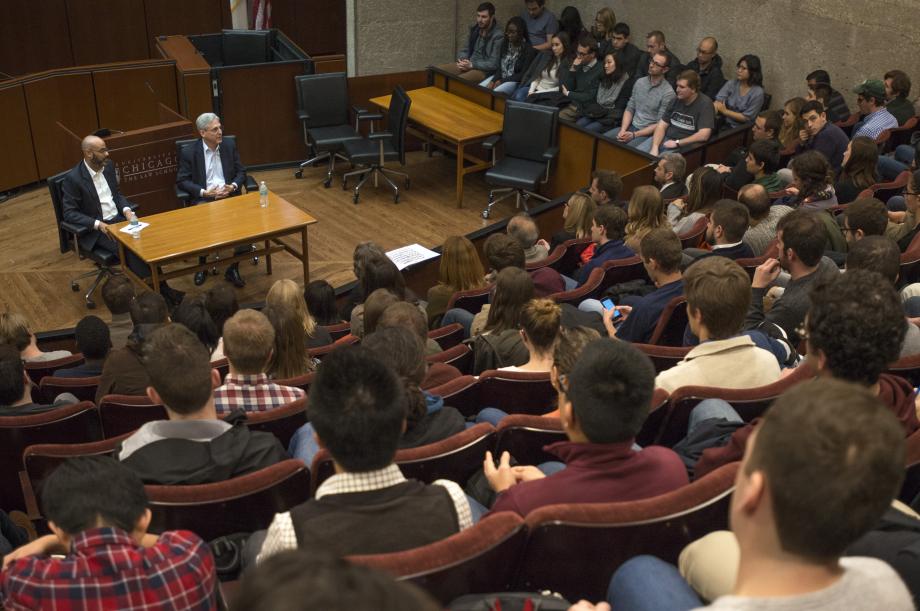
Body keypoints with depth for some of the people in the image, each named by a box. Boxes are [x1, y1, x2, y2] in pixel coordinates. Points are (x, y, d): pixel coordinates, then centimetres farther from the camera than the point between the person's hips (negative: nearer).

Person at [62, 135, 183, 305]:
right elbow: (69, 213, -12)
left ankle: (161, 285, -18)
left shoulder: (108, 166, 5)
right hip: (95, 230, -6)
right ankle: (160, 290, -23)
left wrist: (126, 209, -4)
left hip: (118, 219, 6)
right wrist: (98, 224, -23)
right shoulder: (73, 178, -13)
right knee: (128, 249, -29)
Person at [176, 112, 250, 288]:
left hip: (229, 196, 2)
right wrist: (204, 192, -15)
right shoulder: (188, 152, 0)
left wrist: (234, 186, -9)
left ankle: (233, 269, -9)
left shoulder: (230, 146, 9)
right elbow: (181, 181, -1)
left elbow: (241, 172, 13)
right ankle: (202, 265, -4)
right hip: (203, 199, -2)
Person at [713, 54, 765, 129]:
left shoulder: (757, 92, -9)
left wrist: (725, 111, -11)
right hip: (724, 123, 5)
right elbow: (718, 101, -8)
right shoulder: (731, 83, 4)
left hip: (742, 128, -5)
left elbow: (746, 118, -10)